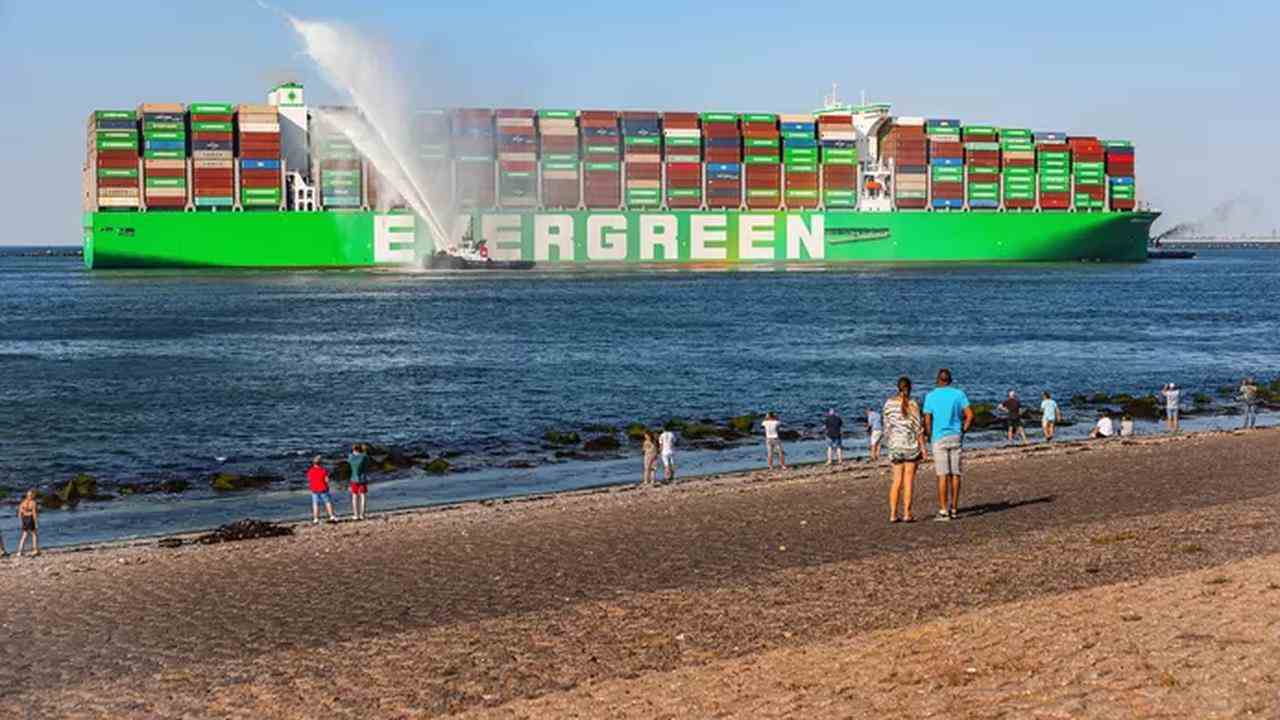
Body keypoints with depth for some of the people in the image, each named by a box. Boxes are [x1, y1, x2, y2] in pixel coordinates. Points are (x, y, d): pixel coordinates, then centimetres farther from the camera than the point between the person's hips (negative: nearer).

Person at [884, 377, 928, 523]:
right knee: (908, 481, 0)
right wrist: (923, 447, -6)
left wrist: (889, 445, 16)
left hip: (895, 445, 3)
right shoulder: (913, 404, -8)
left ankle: (893, 514, 4)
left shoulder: (889, 403, 1)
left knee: (897, 481, 9)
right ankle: (907, 514, -2)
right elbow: (918, 427, -10)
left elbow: (887, 426, 5)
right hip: (912, 445, -3)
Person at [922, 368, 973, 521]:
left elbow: (927, 421, -4)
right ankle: (954, 509, 10)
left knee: (943, 475, -3)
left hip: (939, 438, -2)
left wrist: (930, 436, 10)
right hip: (956, 438, 2)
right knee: (955, 474, 7)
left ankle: (944, 511, -6)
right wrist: (963, 430, 9)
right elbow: (970, 416, -3)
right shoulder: (959, 394, 3)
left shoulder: (930, 396, 0)